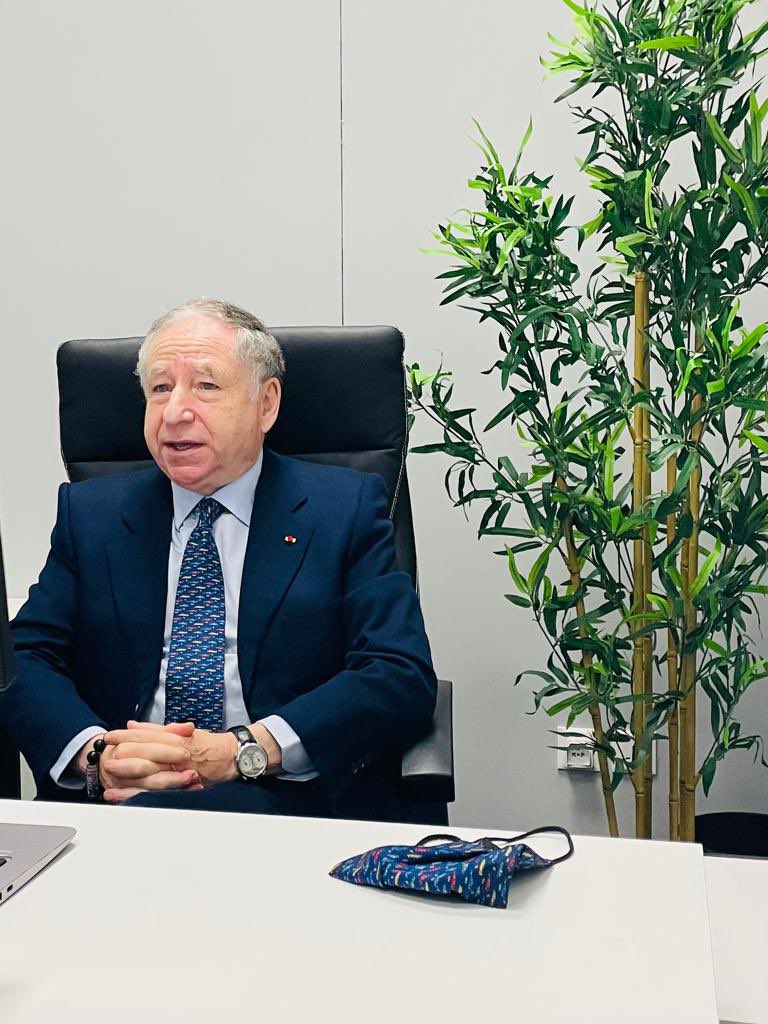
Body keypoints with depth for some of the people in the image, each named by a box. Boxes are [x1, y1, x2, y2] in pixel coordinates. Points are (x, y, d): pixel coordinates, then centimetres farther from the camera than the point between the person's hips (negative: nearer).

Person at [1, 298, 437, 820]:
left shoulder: (347, 509, 6)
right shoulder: (90, 513, 16)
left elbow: (402, 677, -4)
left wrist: (240, 751, -17)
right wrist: (92, 752, -15)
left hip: (291, 798, -2)